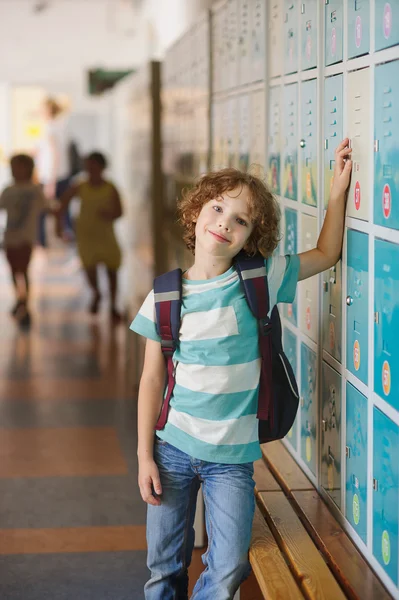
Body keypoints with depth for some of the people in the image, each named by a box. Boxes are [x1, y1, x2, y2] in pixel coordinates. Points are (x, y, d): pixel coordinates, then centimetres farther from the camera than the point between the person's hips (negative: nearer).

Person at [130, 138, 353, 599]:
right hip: (173, 447, 1)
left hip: (231, 456, -1)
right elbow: (152, 378, 1)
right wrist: (145, 456, -1)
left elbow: (326, 253, 8)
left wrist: (338, 189, -2)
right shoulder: (166, 297, -4)